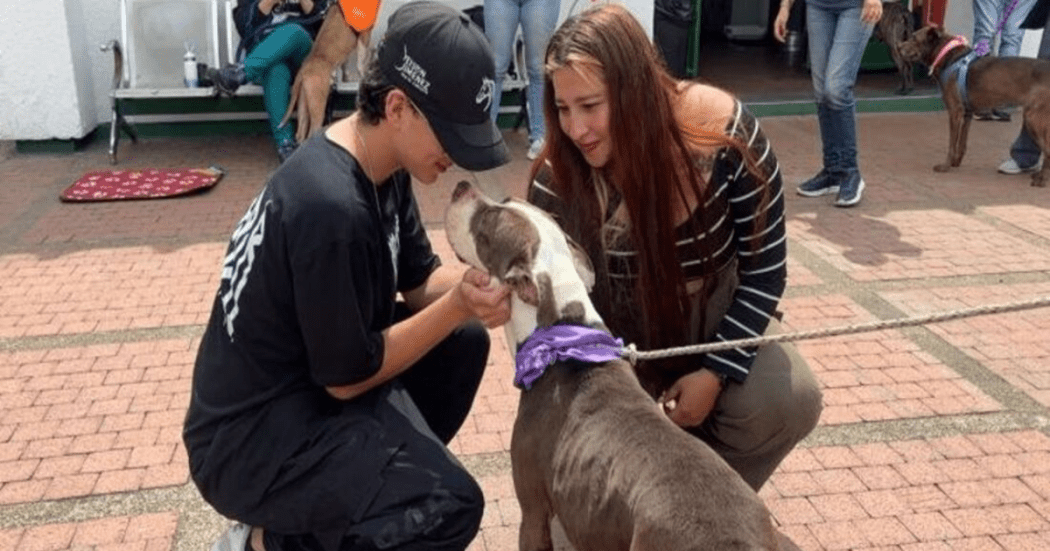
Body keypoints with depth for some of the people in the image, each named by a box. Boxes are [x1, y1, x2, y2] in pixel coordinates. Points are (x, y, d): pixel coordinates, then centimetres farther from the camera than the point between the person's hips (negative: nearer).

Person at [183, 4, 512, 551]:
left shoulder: (381, 162, -3)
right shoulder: (331, 207, -31)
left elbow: (419, 279, 5)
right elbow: (347, 377, -21)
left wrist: (481, 281, -15)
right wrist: (457, 306, -22)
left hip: (311, 372, 9)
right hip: (251, 436, -9)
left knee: (463, 344, 7)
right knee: (449, 506, -22)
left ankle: (348, 488, 14)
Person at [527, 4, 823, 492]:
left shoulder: (723, 132, -25)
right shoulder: (558, 180, -23)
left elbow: (764, 270, -14)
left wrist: (716, 373, -21)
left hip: (715, 314, 1)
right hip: (619, 334, 0)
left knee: (789, 403, -25)